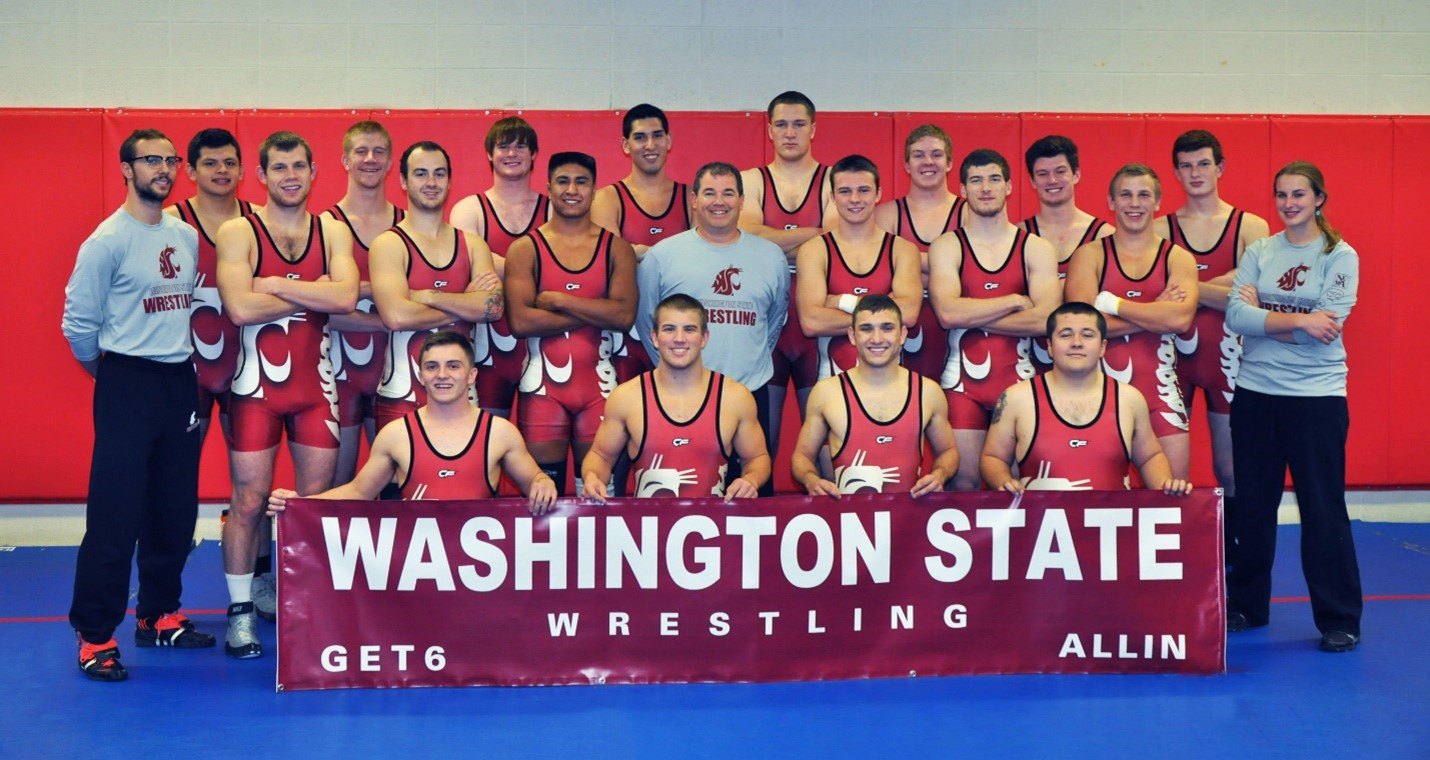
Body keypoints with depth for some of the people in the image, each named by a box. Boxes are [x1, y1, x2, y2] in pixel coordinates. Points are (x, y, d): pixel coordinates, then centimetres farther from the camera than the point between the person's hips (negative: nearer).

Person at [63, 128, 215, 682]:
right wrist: (109, 371, 5)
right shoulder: (108, 240, -9)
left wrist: (182, 358, 10)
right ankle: (94, 635, 2)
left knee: (175, 511, 12)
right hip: (128, 386, -6)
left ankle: (159, 615, 25)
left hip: (181, 382, 7)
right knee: (115, 515, -6)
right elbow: (78, 324, -8)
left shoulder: (187, 236, 10)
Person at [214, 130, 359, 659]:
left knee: (318, 500, 8)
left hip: (315, 382, 3)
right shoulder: (238, 232, -4)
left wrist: (275, 284, -14)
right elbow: (240, 308, -19)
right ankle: (240, 612, 14)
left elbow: (346, 297, -12)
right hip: (257, 383, -3)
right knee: (249, 501, 1)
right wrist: (315, 294, -12)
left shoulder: (332, 232, 6)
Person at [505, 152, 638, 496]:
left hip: (598, 384, 1)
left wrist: (557, 300, -12)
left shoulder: (616, 248, 6)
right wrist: (595, 313, -10)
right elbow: (520, 321, -12)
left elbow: (625, 315, -9)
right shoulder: (525, 249, 2)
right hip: (543, 386, -1)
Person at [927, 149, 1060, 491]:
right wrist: (1016, 300, -8)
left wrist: (972, 316, -10)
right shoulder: (947, 246, 4)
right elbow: (947, 313, -14)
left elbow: (1046, 319, -10)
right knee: (964, 481, -1)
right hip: (962, 380, -1)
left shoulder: (1037, 249, 6)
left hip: (1018, 380, 1)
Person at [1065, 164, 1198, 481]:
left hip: (1160, 388, 1)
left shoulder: (1178, 258, 6)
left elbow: (1180, 319, -14)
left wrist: (1111, 302, -11)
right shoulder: (1089, 255, 3)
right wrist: (1157, 312, -10)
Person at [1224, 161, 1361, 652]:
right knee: (1252, 504, 11)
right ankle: (1245, 606, 24)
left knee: (1323, 509, 0)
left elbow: (1327, 329, -15)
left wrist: (1262, 316, -11)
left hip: (1317, 396, -3)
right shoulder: (1258, 252, 6)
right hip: (1255, 393, 3)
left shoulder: (1341, 256, -2)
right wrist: (1297, 320, -16)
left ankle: (1340, 620, 12)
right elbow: (1235, 316, -8)